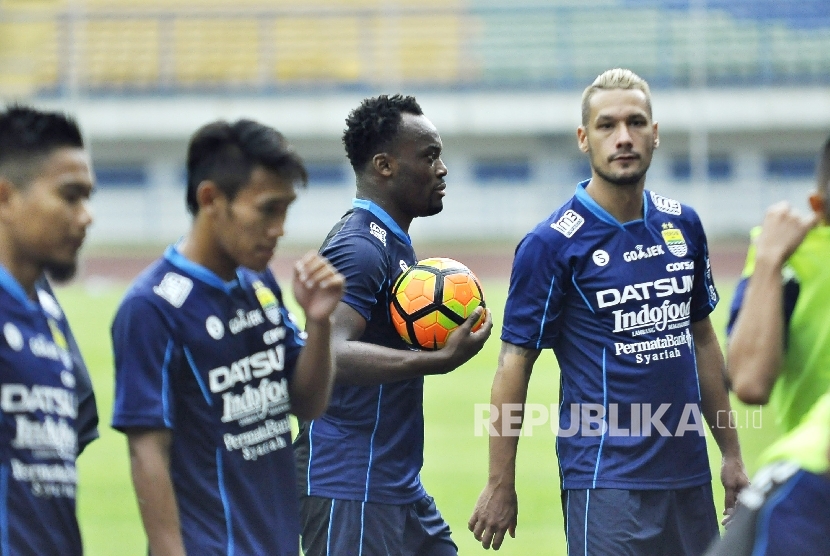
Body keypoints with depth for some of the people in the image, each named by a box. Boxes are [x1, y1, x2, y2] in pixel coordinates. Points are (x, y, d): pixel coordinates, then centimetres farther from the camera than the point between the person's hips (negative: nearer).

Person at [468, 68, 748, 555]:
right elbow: (515, 364, -7)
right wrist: (501, 485, -9)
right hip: (607, 481, -6)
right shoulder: (551, 243, -9)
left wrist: (732, 452, 16)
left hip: (690, 476, 6)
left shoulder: (683, 225, 8)